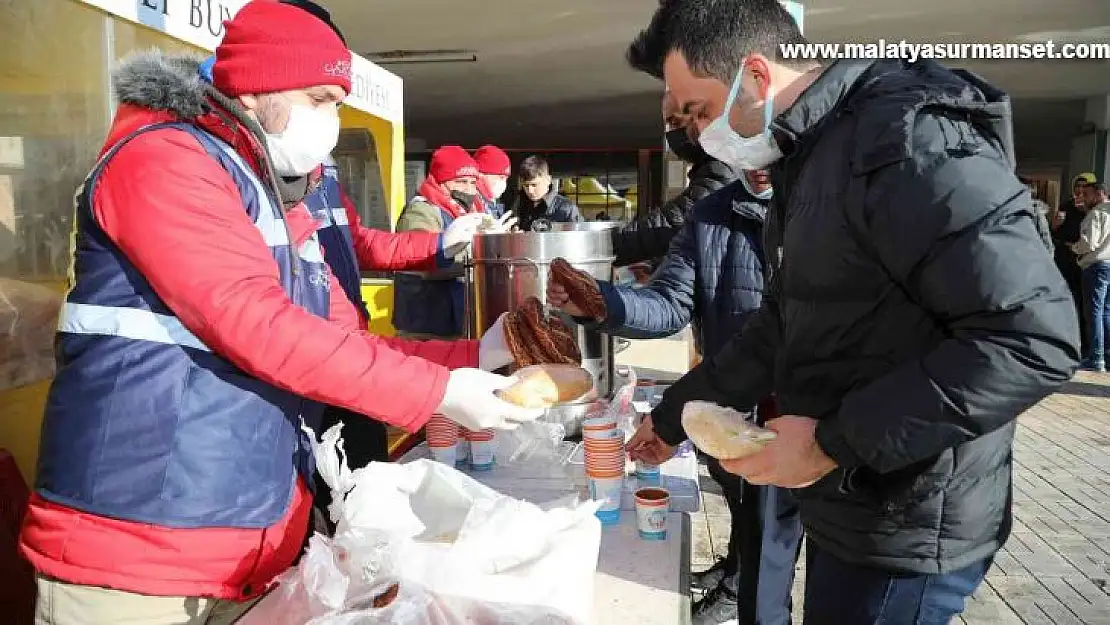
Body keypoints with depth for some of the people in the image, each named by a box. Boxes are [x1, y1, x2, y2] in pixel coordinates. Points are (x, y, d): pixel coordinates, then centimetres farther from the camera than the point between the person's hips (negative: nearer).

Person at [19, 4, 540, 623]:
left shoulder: (285, 215, 16)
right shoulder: (162, 157, -12)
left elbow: (348, 344, 11)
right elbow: (253, 326, -23)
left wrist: (476, 354, -2)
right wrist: (437, 392, -20)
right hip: (130, 545, -8)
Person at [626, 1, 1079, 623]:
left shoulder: (907, 139, -21)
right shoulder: (808, 159, 10)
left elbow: (1035, 340, -27)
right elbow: (780, 328, 15)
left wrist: (834, 440, -23)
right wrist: (671, 418, 16)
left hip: (907, 527, -8)